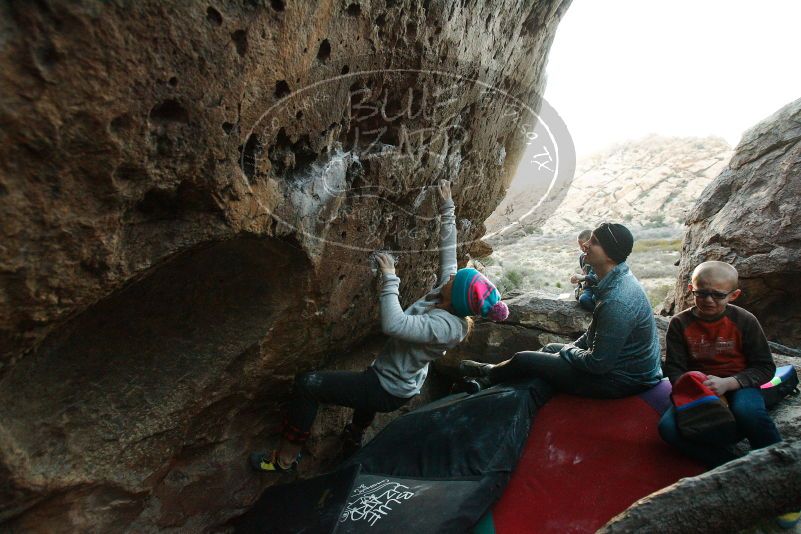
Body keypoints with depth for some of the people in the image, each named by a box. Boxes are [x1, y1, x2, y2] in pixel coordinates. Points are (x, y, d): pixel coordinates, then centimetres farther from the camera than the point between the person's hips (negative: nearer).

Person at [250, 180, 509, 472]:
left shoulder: (445, 326, -33)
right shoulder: (447, 292, -9)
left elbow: (393, 324, -42)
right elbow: (448, 250, 1)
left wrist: (389, 278, -34)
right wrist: (447, 209, 4)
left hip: (387, 390, -9)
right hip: (404, 381, 10)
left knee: (306, 384, -13)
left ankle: (285, 458, 5)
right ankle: (355, 437, 65)